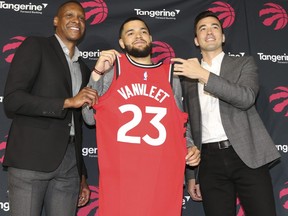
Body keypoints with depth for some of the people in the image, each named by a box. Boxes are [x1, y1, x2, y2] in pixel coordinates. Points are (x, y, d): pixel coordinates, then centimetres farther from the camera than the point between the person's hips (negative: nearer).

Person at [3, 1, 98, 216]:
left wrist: (82, 174, 18)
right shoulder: (35, 46, 2)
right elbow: (12, 99, -10)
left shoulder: (83, 69, 20)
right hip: (31, 157, -5)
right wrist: (67, 102, -14)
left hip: (69, 163, 5)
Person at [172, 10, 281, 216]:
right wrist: (190, 174, 12)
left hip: (246, 155, -2)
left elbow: (246, 98, -12)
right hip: (210, 160, 2)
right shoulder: (189, 77, 16)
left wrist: (204, 75, -17)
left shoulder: (244, 63, 9)